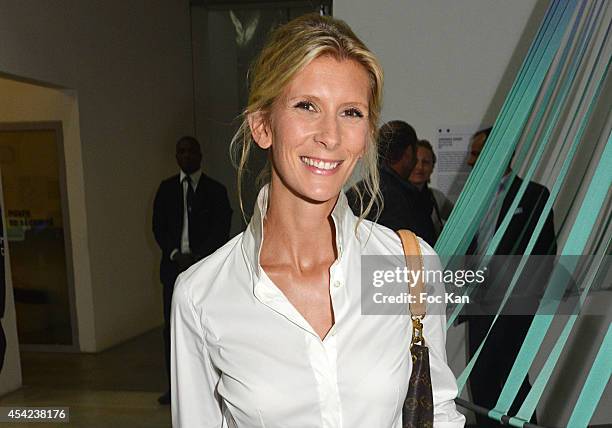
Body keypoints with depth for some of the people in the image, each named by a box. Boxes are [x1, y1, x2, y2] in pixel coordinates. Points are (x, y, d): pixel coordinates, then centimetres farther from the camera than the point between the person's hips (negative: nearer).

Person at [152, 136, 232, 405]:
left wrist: (197, 259, -14)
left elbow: (221, 231, -3)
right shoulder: (166, 189, 10)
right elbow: (158, 227, 7)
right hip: (174, 265, 2)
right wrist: (175, 255, -9)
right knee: (173, 327, 3)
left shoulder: (215, 191, 3)